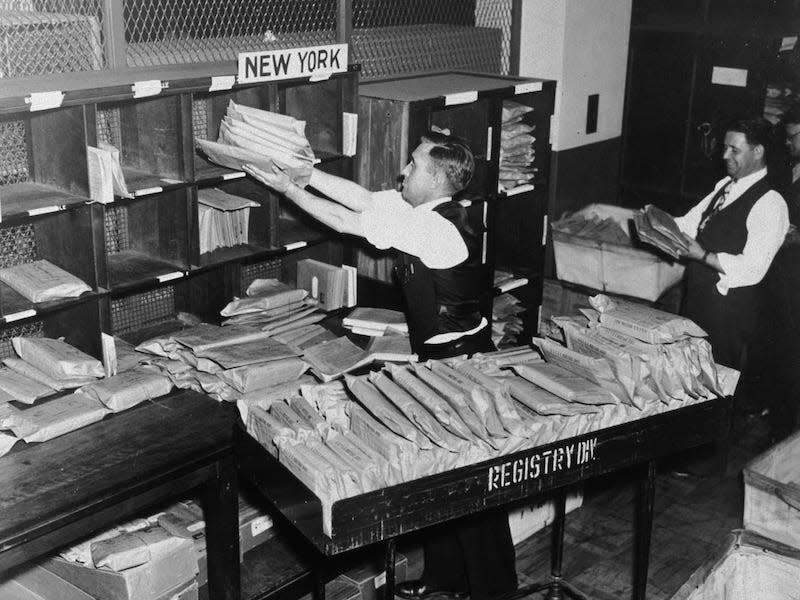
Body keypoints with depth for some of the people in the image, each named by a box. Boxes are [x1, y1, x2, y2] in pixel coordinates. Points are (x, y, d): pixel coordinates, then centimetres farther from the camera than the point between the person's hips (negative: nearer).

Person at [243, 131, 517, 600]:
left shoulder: (436, 227, -24)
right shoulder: (422, 208, 3)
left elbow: (345, 222, -20)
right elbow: (360, 197, 3)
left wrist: (287, 188, -13)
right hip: (441, 355, 10)